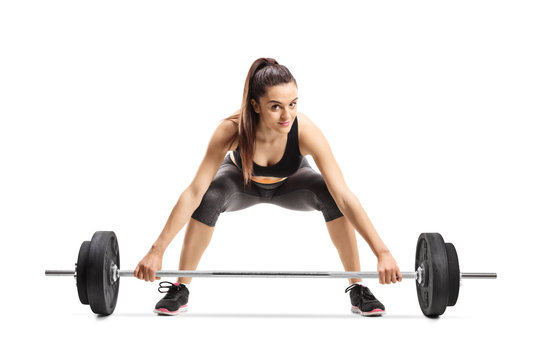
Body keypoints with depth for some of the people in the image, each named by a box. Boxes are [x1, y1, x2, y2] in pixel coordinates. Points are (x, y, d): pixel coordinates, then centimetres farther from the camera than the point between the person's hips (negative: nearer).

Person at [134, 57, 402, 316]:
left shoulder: (305, 131, -39)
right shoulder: (231, 130, -39)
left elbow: (344, 195, -40)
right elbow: (194, 192, -37)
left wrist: (382, 252, -46)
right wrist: (156, 251, -40)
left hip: (289, 184, 1)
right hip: (243, 183, 0)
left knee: (331, 194, -30)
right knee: (209, 196, -33)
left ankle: (357, 290, -13)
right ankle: (180, 289, -15)